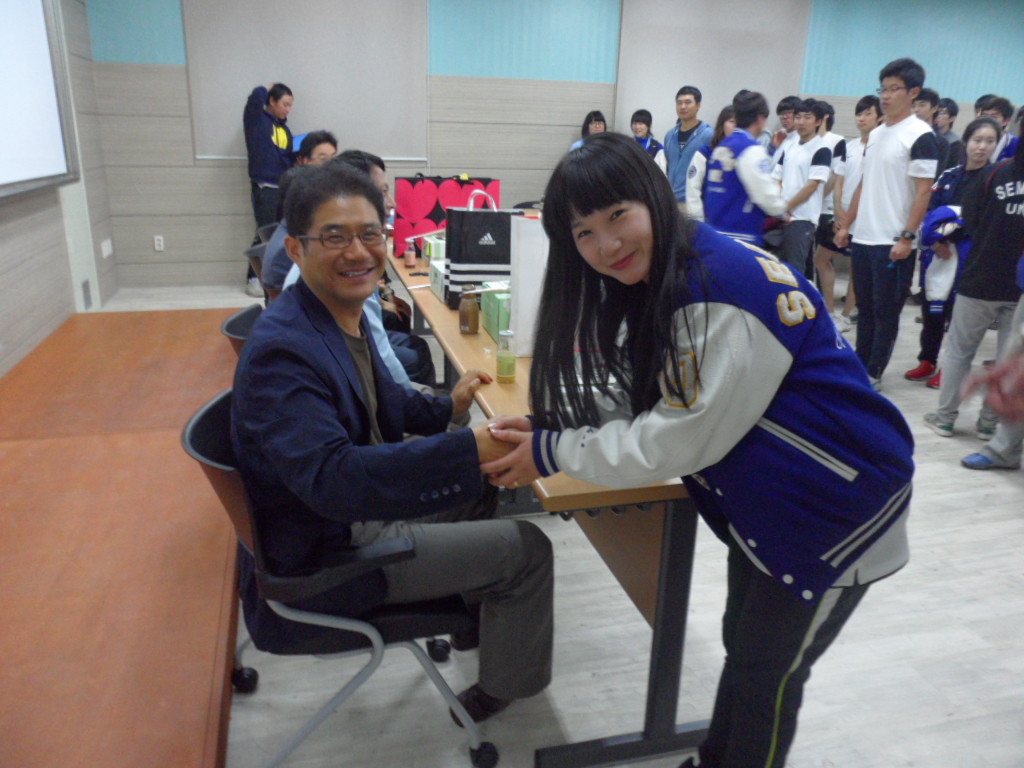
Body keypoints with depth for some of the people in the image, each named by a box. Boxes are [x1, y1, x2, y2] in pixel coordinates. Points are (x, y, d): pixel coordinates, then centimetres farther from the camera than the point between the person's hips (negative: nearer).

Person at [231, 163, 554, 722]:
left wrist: (446, 407, 4)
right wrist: (469, 449, -45)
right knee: (526, 547, -6)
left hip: (359, 510, 9)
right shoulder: (282, 349, -29)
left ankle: (480, 612, 46)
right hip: (322, 556, -9)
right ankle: (501, 690, 20)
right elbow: (330, 476, -40)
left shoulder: (342, 314, 1)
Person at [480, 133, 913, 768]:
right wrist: (549, 428, -11)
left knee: (768, 673, 11)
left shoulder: (723, 287, -30)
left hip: (836, 507, -8)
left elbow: (683, 440, -28)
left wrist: (554, 454, -20)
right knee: (743, 645, 25)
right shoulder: (659, 281, -1)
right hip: (765, 501, 9)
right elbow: (639, 399, 3)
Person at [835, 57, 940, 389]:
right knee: (865, 308, 14)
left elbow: (924, 191, -13)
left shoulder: (921, 136, -9)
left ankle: (874, 374, 11)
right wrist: (846, 224, 15)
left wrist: (907, 237, -19)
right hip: (863, 237, 7)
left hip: (893, 243, -7)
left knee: (886, 312, 2)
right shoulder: (876, 134, 14)